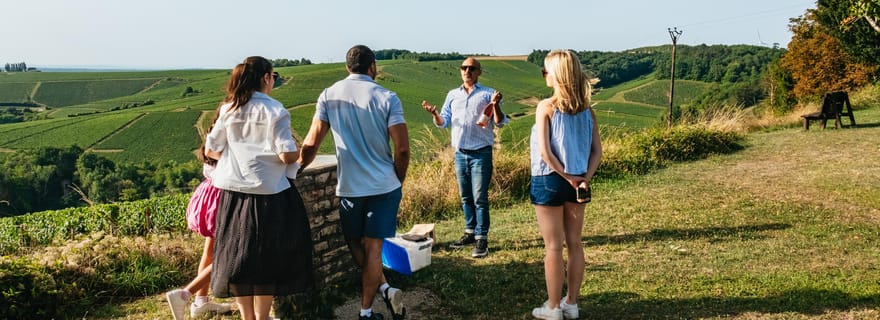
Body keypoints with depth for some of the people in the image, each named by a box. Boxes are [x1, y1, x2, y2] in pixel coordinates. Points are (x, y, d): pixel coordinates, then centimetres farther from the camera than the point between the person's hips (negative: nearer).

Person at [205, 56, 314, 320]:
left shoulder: (229, 110, 5)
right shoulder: (275, 111, -8)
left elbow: (211, 151, 8)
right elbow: (287, 156, -14)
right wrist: (300, 152, 8)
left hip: (233, 192, 4)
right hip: (267, 194, -4)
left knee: (238, 258, 13)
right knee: (266, 260, 8)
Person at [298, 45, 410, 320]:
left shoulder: (329, 96, 0)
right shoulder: (387, 98, -6)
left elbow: (311, 143, -4)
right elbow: (402, 149, -10)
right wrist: (399, 180, 6)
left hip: (349, 186, 1)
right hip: (385, 185, -1)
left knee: (354, 243, 19)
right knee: (372, 246, 7)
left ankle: (385, 289, 7)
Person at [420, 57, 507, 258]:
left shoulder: (488, 94, -1)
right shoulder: (453, 95, 12)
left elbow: (500, 123, -7)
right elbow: (443, 122, 11)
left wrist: (496, 106, -25)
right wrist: (434, 113, -9)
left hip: (481, 153, -5)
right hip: (460, 153, 5)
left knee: (480, 198, -5)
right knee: (465, 196, 12)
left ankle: (482, 239, 0)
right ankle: (470, 232, 23)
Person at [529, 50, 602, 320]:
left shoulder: (546, 107, -13)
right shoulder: (586, 109, 3)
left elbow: (544, 151, -18)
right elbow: (597, 150, -1)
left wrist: (568, 177, -12)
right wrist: (584, 179, -7)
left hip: (550, 181, -5)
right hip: (577, 181, 5)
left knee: (554, 247, 4)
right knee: (574, 244, 14)